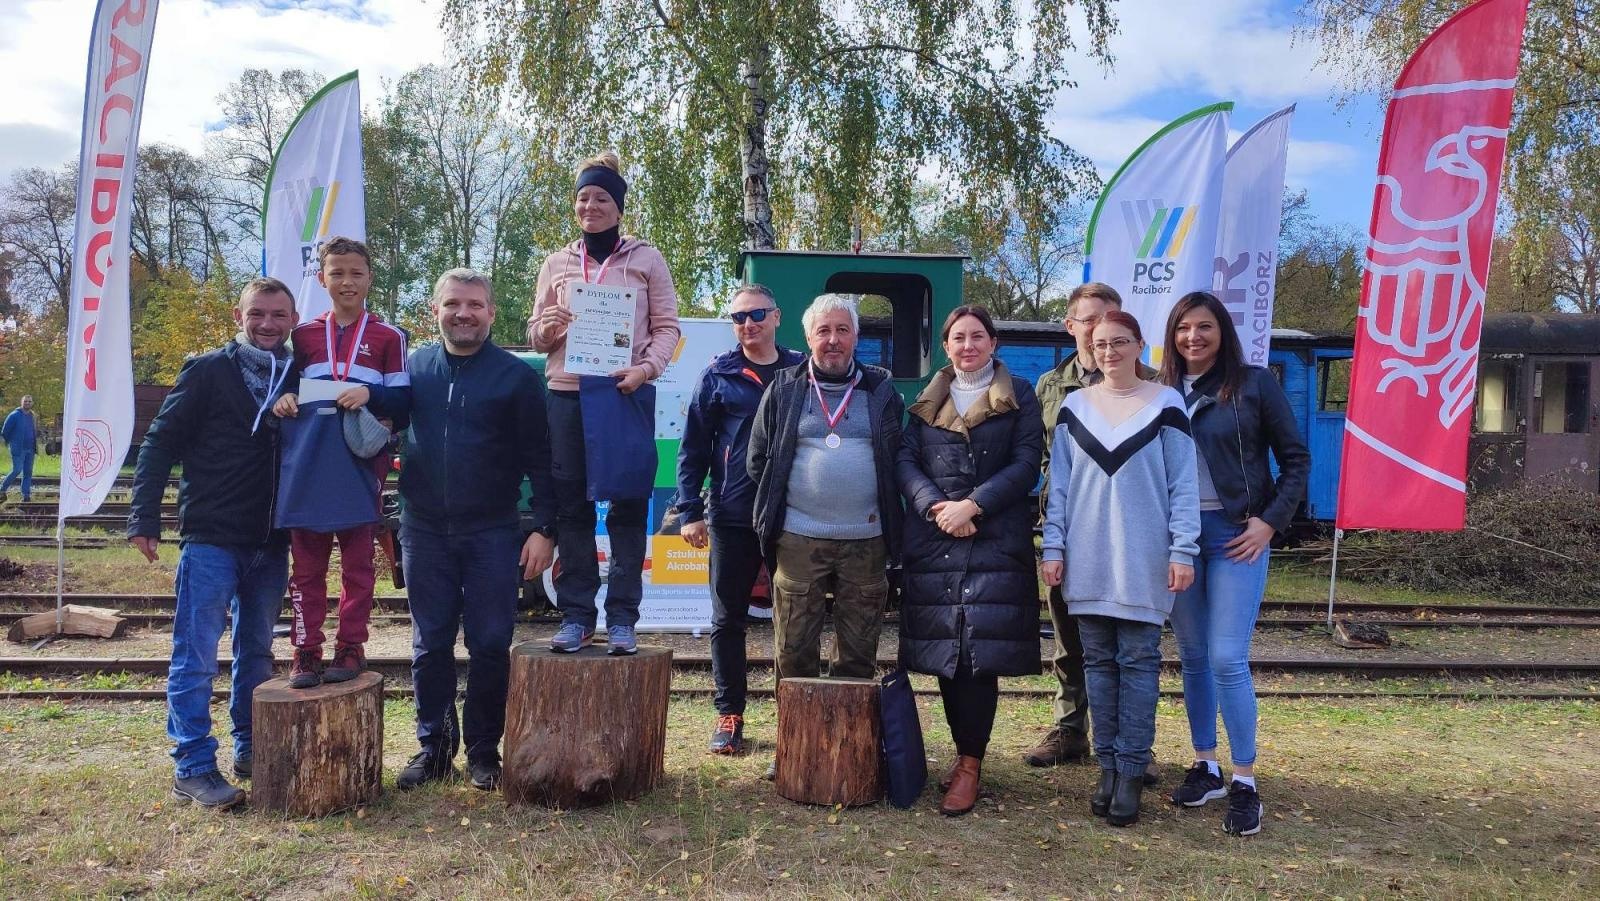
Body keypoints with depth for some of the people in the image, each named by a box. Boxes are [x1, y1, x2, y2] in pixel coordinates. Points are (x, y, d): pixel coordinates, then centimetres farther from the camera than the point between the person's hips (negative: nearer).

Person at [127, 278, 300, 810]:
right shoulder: (208, 371, -4)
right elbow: (161, 442, -5)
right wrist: (144, 518, -10)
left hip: (271, 544, 5)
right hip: (211, 539, -4)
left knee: (257, 653, 14)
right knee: (196, 657, -2)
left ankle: (250, 749, 25)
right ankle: (192, 767, 5)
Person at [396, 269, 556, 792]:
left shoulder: (518, 376, -2)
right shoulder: (412, 368, 5)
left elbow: (539, 460, -2)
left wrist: (543, 528, -8)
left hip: (493, 533, -2)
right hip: (424, 532, 2)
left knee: (491, 645, 3)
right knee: (430, 645, 9)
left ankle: (483, 750, 17)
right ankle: (433, 745, 22)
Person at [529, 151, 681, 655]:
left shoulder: (645, 259, 7)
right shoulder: (557, 264, 14)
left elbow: (667, 327, 4)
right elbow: (536, 335, 16)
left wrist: (646, 368, -14)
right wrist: (546, 328, -8)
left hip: (627, 395, -2)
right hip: (567, 393, 3)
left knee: (628, 507, -1)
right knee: (571, 505, 3)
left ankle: (622, 618, 6)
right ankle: (575, 617, 10)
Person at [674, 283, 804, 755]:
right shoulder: (718, 375, 4)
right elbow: (693, 447, 4)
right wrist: (689, 511, -3)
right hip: (731, 517, 0)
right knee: (728, 619, 8)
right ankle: (729, 714, 20)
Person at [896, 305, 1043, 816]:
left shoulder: (1019, 396, 8)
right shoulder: (927, 401, 16)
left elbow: (1027, 463, -2)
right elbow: (905, 460, 6)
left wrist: (973, 505, -13)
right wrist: (934, 507, -11)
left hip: (995, 541, -3)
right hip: (933, 541, 3)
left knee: (980, 653, -7)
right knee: (943, 652, 4)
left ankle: (969, 765, 2)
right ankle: (966, 750, 19)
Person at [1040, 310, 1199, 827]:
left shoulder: (1165, 405, 1)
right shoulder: (1074, 407, 8)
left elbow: (1183, 485, 0)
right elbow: (1059, 485, 9)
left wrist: (1183, 551, -7)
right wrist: (1053, 548, 3)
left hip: (1144, 560, -2)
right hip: (1087, 560, 3)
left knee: (1138, 663, 0)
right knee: (1098, 662, 6)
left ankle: (1132, 773, 7)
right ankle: (1108, 766, 15)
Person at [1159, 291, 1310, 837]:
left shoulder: (1253, 384, -1)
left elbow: (1295, 458, 2)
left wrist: (1270, 521, -8)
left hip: (1236, 535, -4)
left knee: (1227, 660, -8)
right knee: (1192, 658, 10)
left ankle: (1244, 785, 4)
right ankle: (1205, 767, 24)